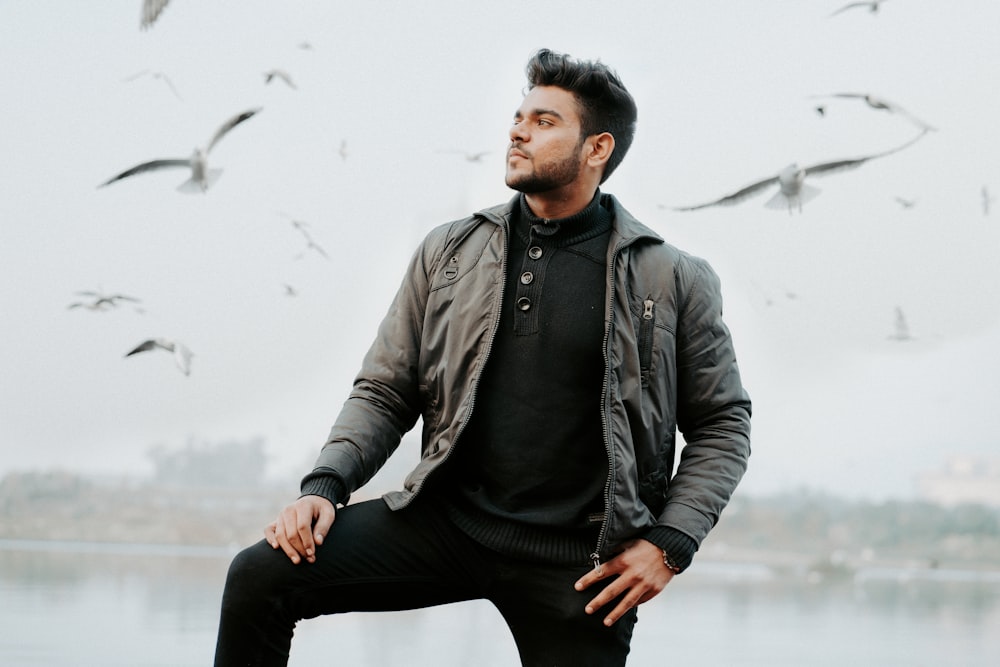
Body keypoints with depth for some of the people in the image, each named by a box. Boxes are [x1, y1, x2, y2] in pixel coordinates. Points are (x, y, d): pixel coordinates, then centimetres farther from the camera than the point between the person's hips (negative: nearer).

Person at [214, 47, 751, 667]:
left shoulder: (674, 280, 1)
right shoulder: (448, 251, 8)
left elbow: (724, 422, 6)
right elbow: (385, 392, 11)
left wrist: (668, 543, -6)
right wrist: (324, 486, -6)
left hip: (579, 562, -2)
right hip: (449, 518, 2)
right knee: (260, 576, -14)